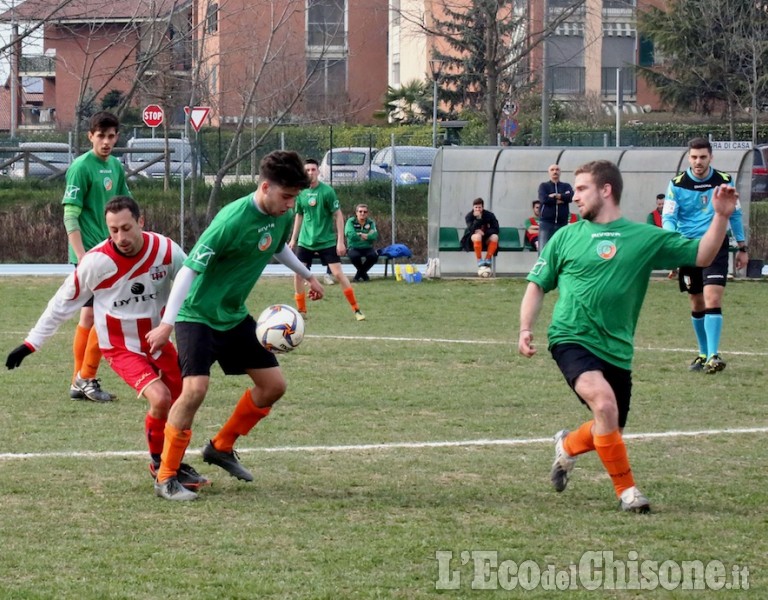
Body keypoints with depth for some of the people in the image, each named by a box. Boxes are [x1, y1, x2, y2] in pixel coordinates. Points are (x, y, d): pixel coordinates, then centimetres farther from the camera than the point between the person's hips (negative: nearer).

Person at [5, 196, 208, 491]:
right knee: (160, 398, -23)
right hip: (121, 348, -4)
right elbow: (63, 303, -10)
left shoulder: (166, 250, -17)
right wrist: (31, 343, -7)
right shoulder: (96, 261, -22)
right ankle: (159, 463, 0)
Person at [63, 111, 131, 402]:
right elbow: (70, 216, -16)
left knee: (89, 316, 11)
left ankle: (79, 383, 17)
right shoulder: (81, 167, -13)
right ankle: (86, 377, 0)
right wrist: (83, 257, -22)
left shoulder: (115, 166, 11)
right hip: (89, 252, -8)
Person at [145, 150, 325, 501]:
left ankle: (221, 447, 27)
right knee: (196, 388, -23)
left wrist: (307, 275, 34)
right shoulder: (233, 220, -29)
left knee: (273, 384, 9)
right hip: (198, 315, -8)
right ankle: (166, 478, -12)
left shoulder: (282, 216, -4)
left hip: (234, 315, 9)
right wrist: (166, 324, -31)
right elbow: (189, 269, -28)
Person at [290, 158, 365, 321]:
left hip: (327, 241, -4)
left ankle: (356, 309, 1)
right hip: (305, 241, 4)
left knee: (338, 273, -10)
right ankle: (301, 311, 10)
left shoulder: (327, 191, -11)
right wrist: (293, 239, 14)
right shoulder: (301, 193, 2)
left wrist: (340, 241, -13)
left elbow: (338, 216, -8)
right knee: (298, 273, -5)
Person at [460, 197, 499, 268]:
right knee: (477, 236, -36)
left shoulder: (489, 215, -2)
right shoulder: (469, 216, -7)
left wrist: (483, 232, -19)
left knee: (495, 237, -28)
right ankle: (479, 260, -26)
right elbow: (471, 229, -21)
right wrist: (478, 218, -31)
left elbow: (496, 229, -6)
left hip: (485, 240, 2)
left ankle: (487, 259, -17)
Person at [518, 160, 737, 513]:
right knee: (603, 401, -27)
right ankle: (626, 490, -15)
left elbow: (701, 255, 3)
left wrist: (721, 217, -10)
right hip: (572, 339, -3)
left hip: (616, 349, 3)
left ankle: (568, 446, 45)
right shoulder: (566, 237, 5)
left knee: (611, 430, 10)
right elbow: (537, 285, 12)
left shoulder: (645, 238, 5)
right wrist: (525, 329, -1)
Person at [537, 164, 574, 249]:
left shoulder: (566, 186, 13)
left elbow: (571, 197, -7)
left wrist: (556, 196, -9)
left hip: (562, 222, 2)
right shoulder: (544, 186, 8)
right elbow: (543, 199, -11)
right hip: (546, 222, -2)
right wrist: (562, 199, -5)